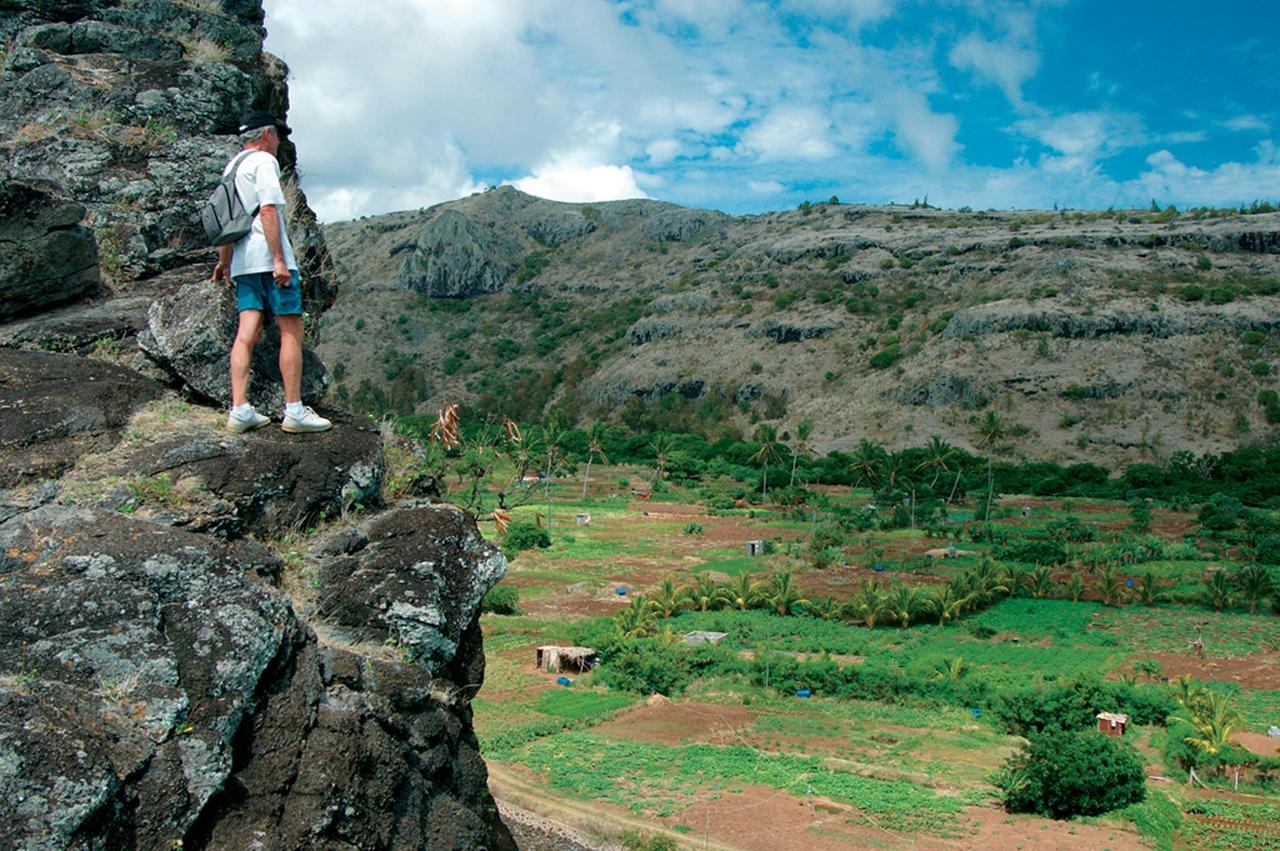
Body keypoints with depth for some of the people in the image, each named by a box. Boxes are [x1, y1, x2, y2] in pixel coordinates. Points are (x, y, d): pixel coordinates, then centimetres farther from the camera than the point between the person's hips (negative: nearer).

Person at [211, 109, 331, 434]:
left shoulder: (231, 167, 21)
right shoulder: (264, 161, -5)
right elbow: (268, 210, -16)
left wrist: (224, 261, 31)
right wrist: (279, 259, -20)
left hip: (243, 261, 8)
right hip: (268, 259, -8)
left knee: (246, 334, 3)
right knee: (291, 332, -4)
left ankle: (240, 411, -2)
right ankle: (295, 411, -5)